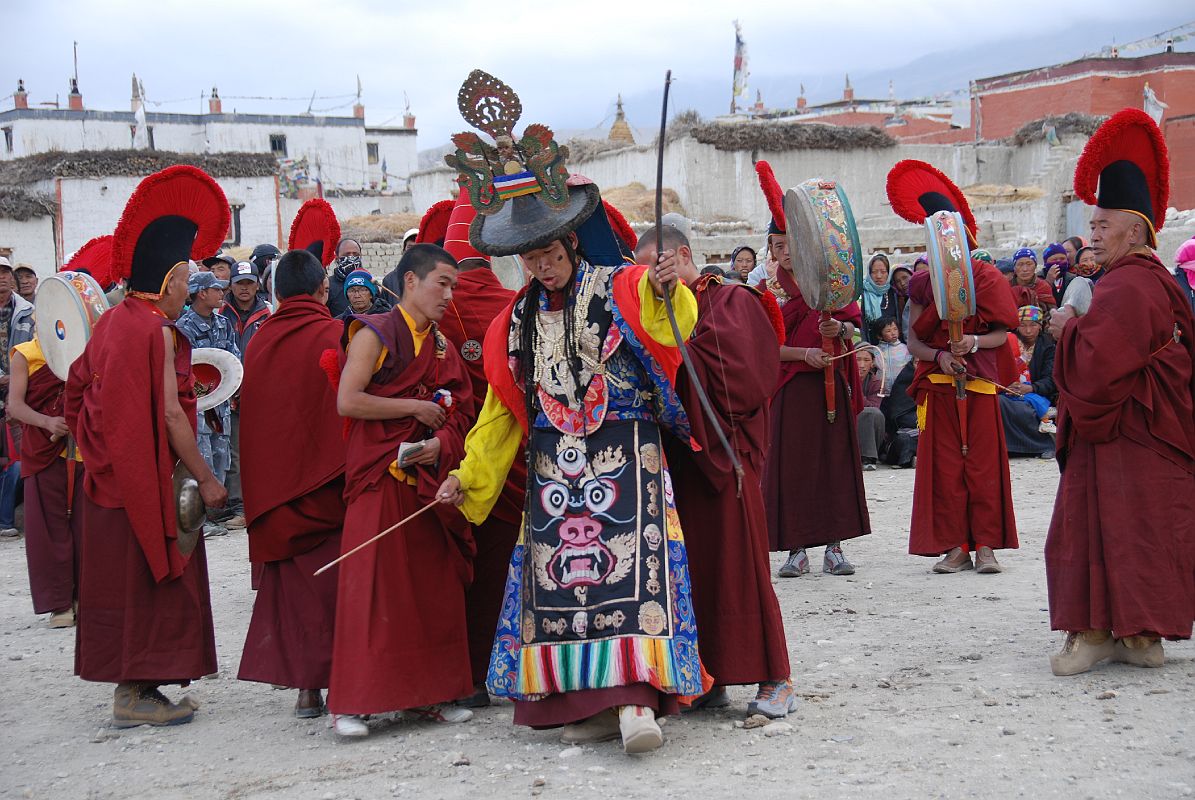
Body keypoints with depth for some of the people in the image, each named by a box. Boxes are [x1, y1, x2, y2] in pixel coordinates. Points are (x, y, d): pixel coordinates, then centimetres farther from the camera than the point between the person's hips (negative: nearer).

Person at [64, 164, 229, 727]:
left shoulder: (111, 323, 10)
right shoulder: (157, 329, -17)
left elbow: (79, 390, 14)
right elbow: (170, 412, -20)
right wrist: (206, 478, -16)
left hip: (111, 475, 9)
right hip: (148, 478, -9)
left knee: (125, 576, 13)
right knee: (150, 576, -1)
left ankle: (130, 684, 20)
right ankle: (136, 694, 3)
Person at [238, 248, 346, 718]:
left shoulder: (258, 343, 4)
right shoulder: (336, 336, -10)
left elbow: (250, 416, 11)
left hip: (273, 483, 4)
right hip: (326, 481, -4)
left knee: (290, 584, 11)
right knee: (331, 582, 3)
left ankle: (303, 685, 12)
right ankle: (337, 682, 2)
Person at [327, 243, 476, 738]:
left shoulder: (442, 348, 17)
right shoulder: (374, 334, -3)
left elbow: (458, 415, 13)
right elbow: (348, 401, -14)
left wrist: (440, 443, -9)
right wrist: (416, 407, -9)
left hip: (429, 480, 6)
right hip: (380, 479, -6)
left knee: (434, 586, 5)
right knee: (371, 584, -8)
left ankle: (427, 694, 13)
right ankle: (351, 702, -4)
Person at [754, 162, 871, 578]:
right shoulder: (767, 291, 3)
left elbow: (855, 324, 6)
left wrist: (839, 330, -16)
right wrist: (806, 353, -16)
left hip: (831, 385, 1)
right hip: (790, 388, -1)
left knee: (835, 462, 2)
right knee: (791, 465, -2)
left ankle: (834, 547, 9)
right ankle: (797, 549, 5)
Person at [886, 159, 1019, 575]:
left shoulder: (988, 277, 2)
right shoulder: (924, 283, 7)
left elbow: (1002, 334, 0)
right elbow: (912, 340, 3)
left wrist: (975, 342, -19)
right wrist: (939, 355, -16)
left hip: (980, 383, -2)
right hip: (938, 385, 2)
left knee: (983, 464, 0)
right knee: (944, 466, 1)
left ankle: (985, 545, 5)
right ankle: (956, 546, 7)